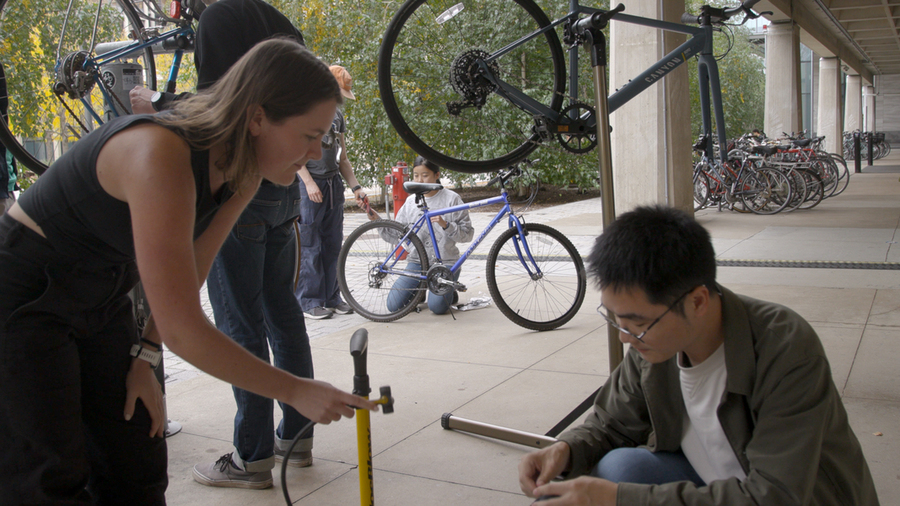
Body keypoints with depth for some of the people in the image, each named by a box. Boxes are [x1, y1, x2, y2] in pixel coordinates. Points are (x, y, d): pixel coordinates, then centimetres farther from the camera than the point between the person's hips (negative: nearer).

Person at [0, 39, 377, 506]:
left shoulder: (242, 173, -10)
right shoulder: (161, 155, -35)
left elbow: (190, 273, 4)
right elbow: (182, 329, -35)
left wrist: (143, 359, 2)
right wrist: (296, 392, -28)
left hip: (99, 301, 7)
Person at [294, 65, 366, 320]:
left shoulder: (337, 115, 18)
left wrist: (356, 186, 11)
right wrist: (309, 182, -18)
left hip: (333, 184, 7)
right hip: (308, 184, -7)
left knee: (332, 244, 8)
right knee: (309, 245, -5)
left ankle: (332, 297, 15)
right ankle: (309, 301, 0)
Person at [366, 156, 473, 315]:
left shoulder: (451, 199, -3)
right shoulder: (411, 201, 9)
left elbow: (467, 233, -7)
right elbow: (395, 236, 7)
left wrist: (445, 225, -23)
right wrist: (377, 220, -7)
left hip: (445, 262, -4)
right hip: (417, 262, 4)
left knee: (437, 306, -23)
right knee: (394, 305, -10)